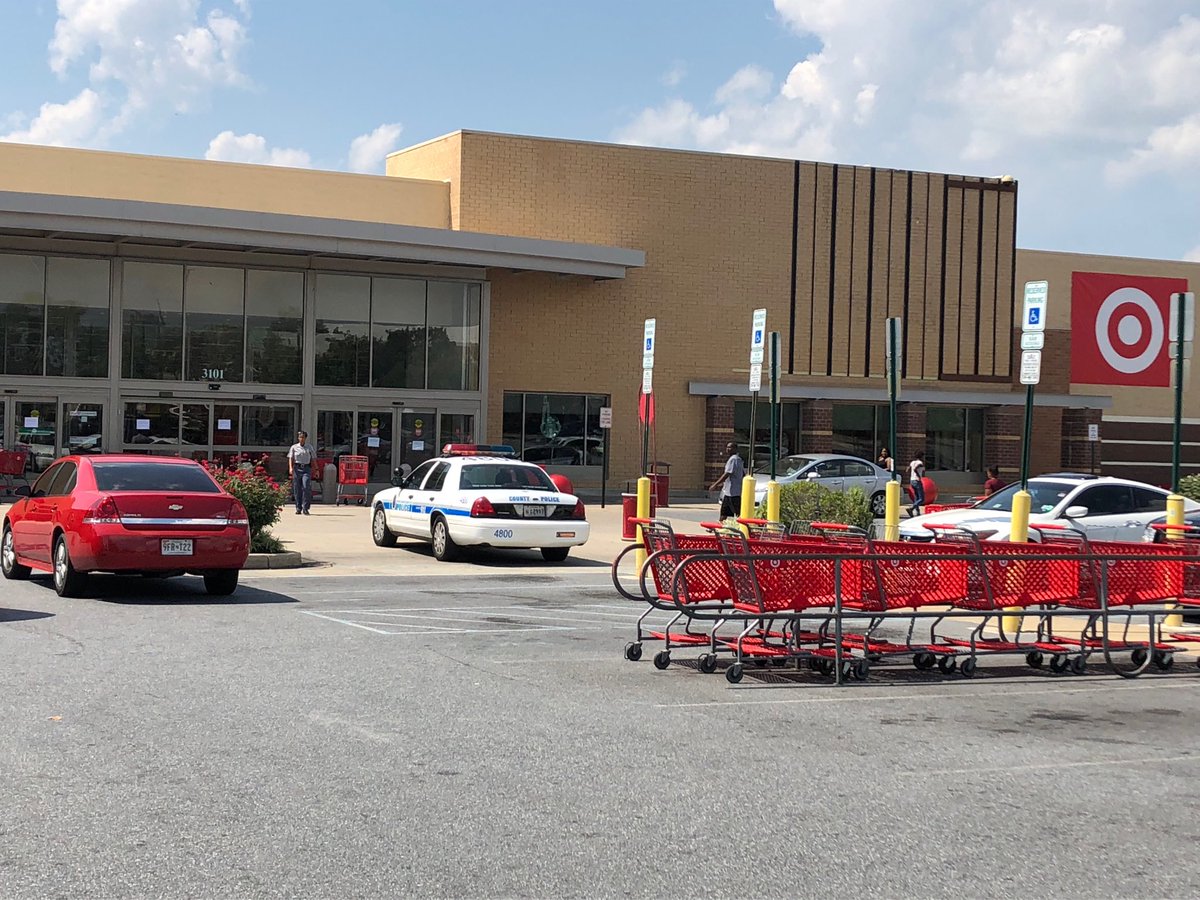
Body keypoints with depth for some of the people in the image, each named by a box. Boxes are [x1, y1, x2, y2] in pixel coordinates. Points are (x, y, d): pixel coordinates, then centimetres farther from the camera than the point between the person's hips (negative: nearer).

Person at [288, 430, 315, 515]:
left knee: (306, 487, -14)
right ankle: (298, 508, 10)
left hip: (306, 468, 0)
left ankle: (305, 508, -11)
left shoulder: (309, 448, 10)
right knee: (297, 488, 1)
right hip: (297, 468, 0)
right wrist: (290, 468, -14)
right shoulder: (294, 447, 8)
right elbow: (291, 458, 2)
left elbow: (313, 459, 12)